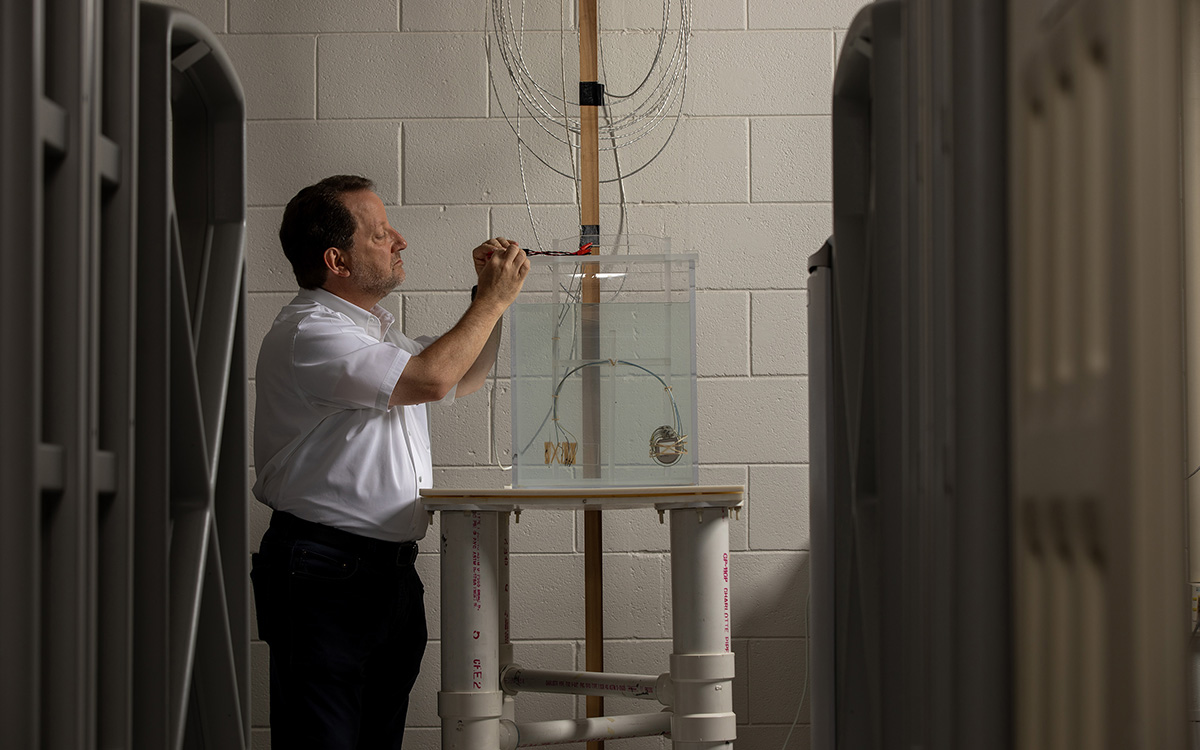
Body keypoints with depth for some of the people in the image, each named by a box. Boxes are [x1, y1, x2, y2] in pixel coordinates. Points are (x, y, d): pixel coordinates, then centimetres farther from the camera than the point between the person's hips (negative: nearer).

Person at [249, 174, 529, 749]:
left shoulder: (378, 330, 18)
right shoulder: (306, 333, -15)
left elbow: (462, 379, 32)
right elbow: (431, 379, -24)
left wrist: (492, 296, 17)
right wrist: (494, 299, -11)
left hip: (391, 568, 10)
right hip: (325, 577, -9)